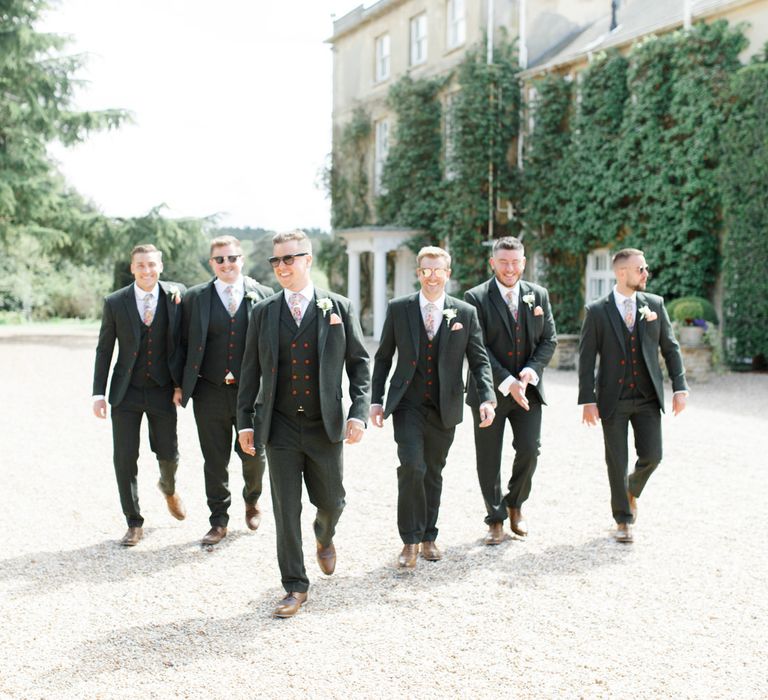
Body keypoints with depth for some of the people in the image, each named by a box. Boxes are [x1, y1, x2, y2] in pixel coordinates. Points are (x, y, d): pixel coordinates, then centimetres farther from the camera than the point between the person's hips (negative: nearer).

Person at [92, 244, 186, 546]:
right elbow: (104, 350, 2)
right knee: (124, 458, 1)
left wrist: (182, 383, -4)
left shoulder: (177, 296, -4)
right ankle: (134, 523, 17)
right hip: (126, 392, 0)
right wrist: (98, 393, -1)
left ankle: (168, 487, 44)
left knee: (169, 454, 7)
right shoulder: (115, 303, -3)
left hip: (163, 389, 0)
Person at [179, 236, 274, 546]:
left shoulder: (263, 296, 0)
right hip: (210, 392, 0)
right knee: (215, 461, 7)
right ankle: (219, 522, 21)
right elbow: (184, 344, 7)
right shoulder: (195, 297, 3)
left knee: (253, 455, 9)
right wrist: (180, 385, 3)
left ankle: (252, 501, 39)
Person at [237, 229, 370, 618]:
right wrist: (246, 421, 3)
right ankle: (295, 587, 11)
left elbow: (359, 363, 3)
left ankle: (324, 537, 47)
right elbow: (250, 371, 8)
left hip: (325, 426, 0)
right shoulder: (263, 313, 5)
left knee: (331, 501, 11)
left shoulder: (338, 308, 1)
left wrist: (359, 412, -7)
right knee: (286, 510, 0)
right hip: (280, 426, 1)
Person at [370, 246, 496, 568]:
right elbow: (383, 358, 6)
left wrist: (487, 398, -13)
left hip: (444, 408, 2)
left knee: (433, 472, 11)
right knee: (412, 466, -16)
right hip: (408, 405, -1)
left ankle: (428, 536, 28)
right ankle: (410, 541, -3)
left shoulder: (465, 313, 1)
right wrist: (376, 400, 1)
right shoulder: (399, 309, 0)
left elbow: (479, 360, 2)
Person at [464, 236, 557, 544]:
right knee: (488, 459, 4)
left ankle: (515, 504, 21)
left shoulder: (538, 295, 6)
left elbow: (549, 339, 6)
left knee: (529, 450, -6)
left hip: (528, 389, 3)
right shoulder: (477, 298, -7)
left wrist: (532, 370, -12)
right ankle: (495, 519, 20)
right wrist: (507, 383, -20)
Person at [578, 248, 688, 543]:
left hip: (647, 398, 2)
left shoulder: (654, 304, 4)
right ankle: (623, 520, 21)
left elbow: (670, 348, 8)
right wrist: (587, 400, -8)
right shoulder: (597, 311, -4)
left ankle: (632, 491, 29)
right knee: (617, 463, 2)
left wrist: (680, 387, 0)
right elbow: (586, 359, -3)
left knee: (651, 455, -5)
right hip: (613, 400, -2)